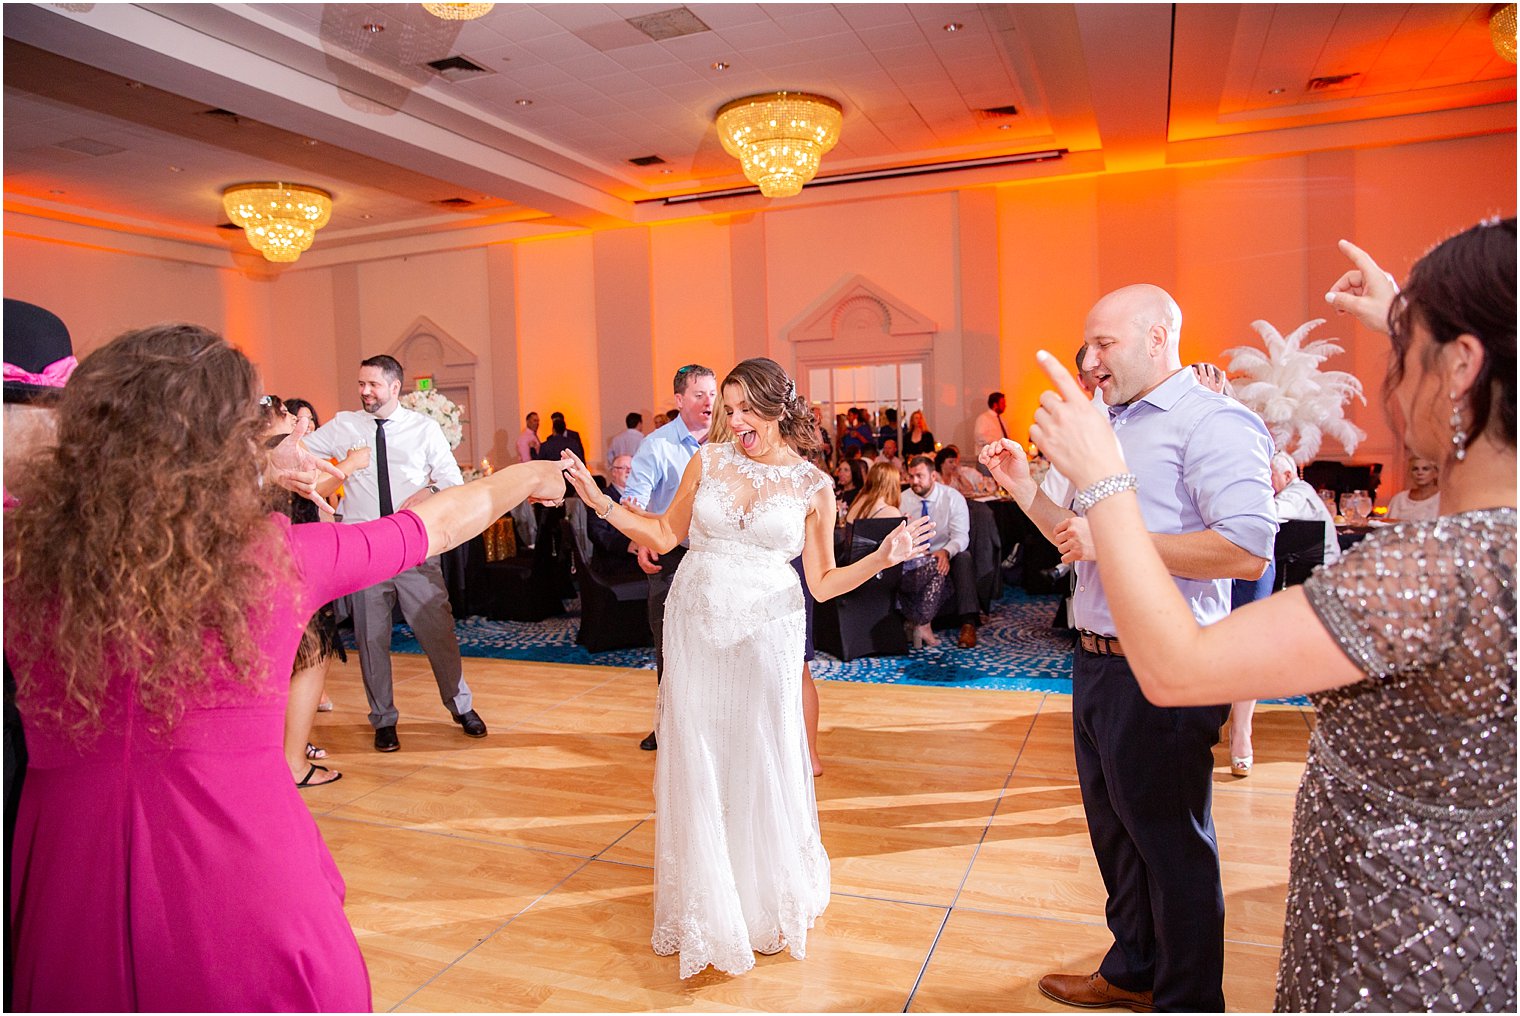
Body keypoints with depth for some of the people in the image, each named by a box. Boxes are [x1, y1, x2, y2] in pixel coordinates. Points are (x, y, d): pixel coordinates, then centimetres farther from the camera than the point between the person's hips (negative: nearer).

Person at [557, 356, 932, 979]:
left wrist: (882, 558, -13)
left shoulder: (813, 487, -2)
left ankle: (767, 900, 32)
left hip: (766, 634, -1)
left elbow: (823, 583, 1)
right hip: (696, 629, 2)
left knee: (761, 763, 6)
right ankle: (706, 902, 30)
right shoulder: (708, 460, 2)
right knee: (696, 762, 8)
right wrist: (600, 501, -1)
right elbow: (664, 535, 8)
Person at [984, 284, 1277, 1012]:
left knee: (1171, 840, 8)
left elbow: (1247, 550, -25)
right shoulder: (1108, 426, 14)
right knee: (1114, 827, 21)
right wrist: (1024, 487, 6)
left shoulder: (1211, 421, -13)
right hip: (1096, 661, 9)